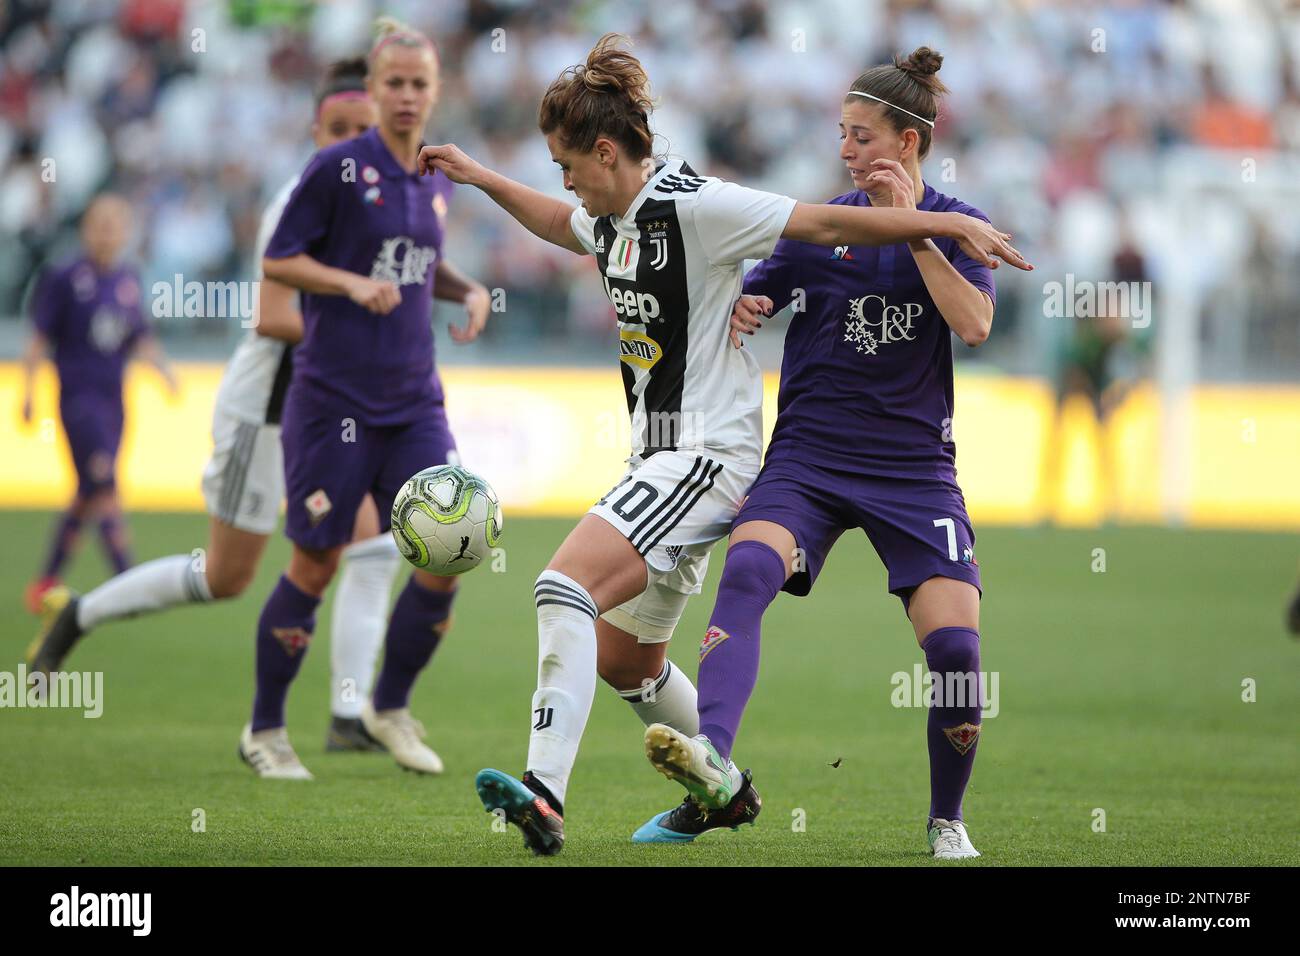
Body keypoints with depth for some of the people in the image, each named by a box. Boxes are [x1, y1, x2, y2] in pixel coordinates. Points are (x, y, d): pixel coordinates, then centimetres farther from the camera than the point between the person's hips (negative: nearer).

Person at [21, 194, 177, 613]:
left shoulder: (129, 279, 8)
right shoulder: (65, 279, -7)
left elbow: (139, 339, 15)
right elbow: (41, 338, -4)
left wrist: (163, 369, 0)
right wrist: (27, 391, -8)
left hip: (112, 399, 6)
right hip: (78, 394, -6)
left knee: (88, 496, 11)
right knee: (103, 485, -16)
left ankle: (46, 582, 23)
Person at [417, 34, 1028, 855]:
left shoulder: (693, 205, -15)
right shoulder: (614, 217, 11)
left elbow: (826, 224, -18)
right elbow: (563, 224, 36)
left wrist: (949, 223, -24)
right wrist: (480, 178, 35)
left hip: (710, 456, -10)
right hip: (668, 459, 10)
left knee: (565, 585, -26)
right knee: (621, 659, 19)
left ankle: (545, 794, -34)